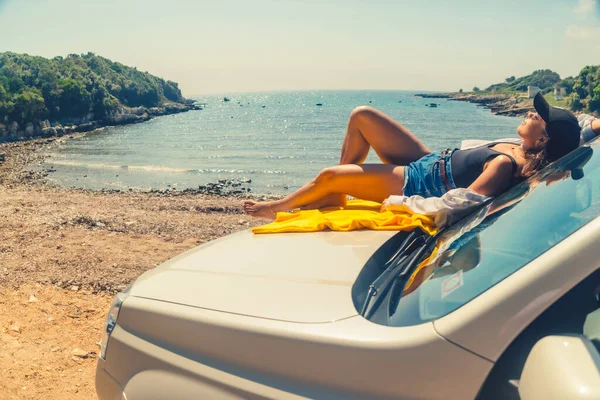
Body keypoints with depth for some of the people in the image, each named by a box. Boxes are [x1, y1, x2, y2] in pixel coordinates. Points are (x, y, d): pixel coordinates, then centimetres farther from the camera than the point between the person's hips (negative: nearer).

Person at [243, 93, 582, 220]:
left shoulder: (506, 164, -28)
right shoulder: (517, 149, -4)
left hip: (415, 186, -9)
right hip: (428, 161, 9)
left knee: (329, 176, -10)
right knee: (362, 116, 7)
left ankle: (280, 206, 21)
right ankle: (336, 197, 18)